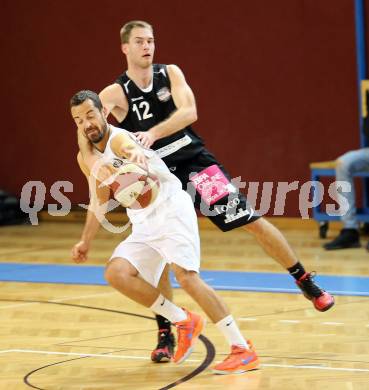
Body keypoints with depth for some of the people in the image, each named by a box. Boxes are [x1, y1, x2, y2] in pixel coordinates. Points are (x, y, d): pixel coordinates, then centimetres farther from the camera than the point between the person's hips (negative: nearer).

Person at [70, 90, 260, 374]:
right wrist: (86, 241, 20)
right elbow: (99, 203, 24)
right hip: (144, 222, 8)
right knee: (116, 273, -12)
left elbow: (131, 146, -47)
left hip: (171, 209, -8)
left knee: (186, 276, -24)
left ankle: (243, 350, -23)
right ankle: (183, 322, 1)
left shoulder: (119, 139, -19)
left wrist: (136, 154, -71)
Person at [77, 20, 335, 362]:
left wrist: (153, 133, -35)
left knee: (253, 222, -2)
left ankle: (307, 283, 13)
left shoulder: (170, 74, -2)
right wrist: (91, 157, -40)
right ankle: (165, 333, 6)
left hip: (195, 162, 1)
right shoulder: (116, 93, -7)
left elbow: (188, 112, -18)